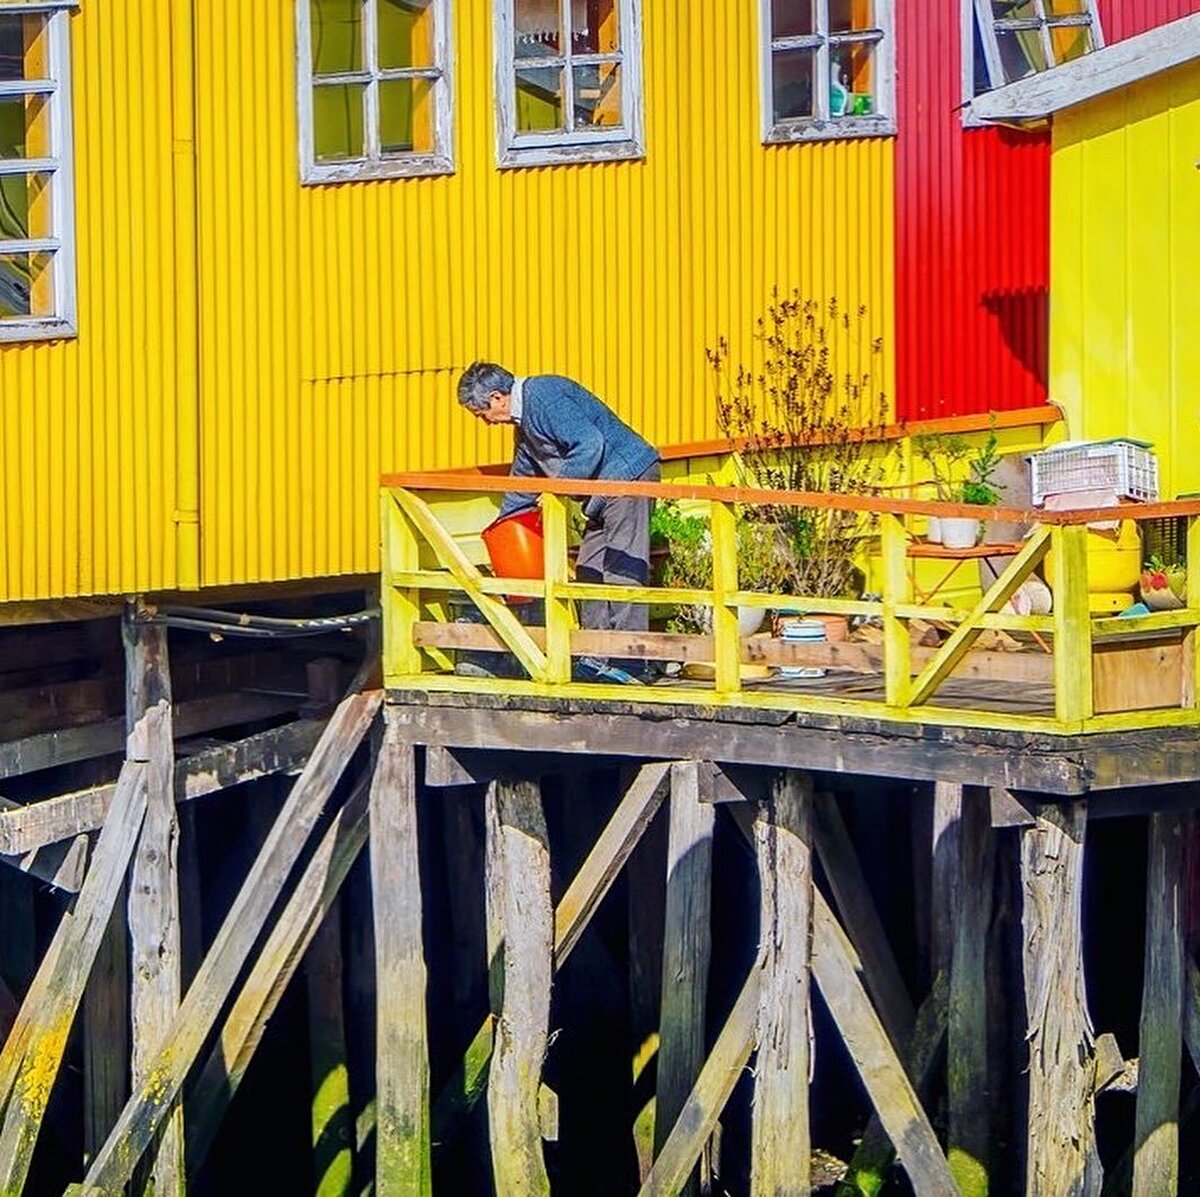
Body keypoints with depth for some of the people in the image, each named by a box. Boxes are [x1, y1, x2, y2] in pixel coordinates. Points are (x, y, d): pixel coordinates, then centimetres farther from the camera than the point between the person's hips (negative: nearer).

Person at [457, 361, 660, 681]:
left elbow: (590, 444, -24)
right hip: (606, 486, 11)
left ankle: (628, 663, -14)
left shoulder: (543, 397, -16)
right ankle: (596, 658, 12)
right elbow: (523, 479, 31)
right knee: (590, 569, 10)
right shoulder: (524, 419, 18)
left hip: (628, 473, -11)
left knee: (622, 569, -13)